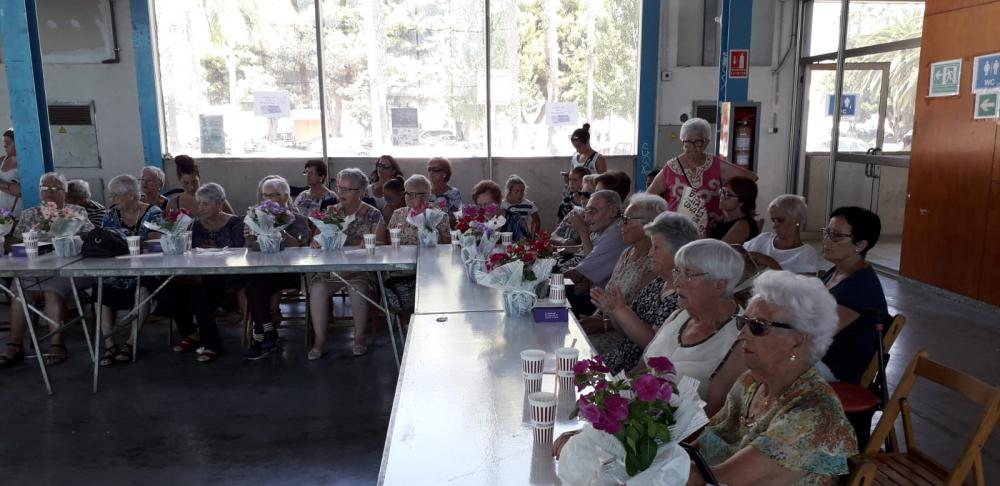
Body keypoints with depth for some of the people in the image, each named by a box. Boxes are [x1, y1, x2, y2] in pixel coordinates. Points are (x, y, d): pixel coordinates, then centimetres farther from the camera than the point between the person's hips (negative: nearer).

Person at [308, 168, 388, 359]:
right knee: (317, 287, -26)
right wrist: (316, 242, -16)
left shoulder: (372, 215, 3)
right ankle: (319, 338, -14)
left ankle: (360, 336, -10)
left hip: (361, 269, -3)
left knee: (357, 289, -33)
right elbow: (317, 240, 9)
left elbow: (379, 245, -4)